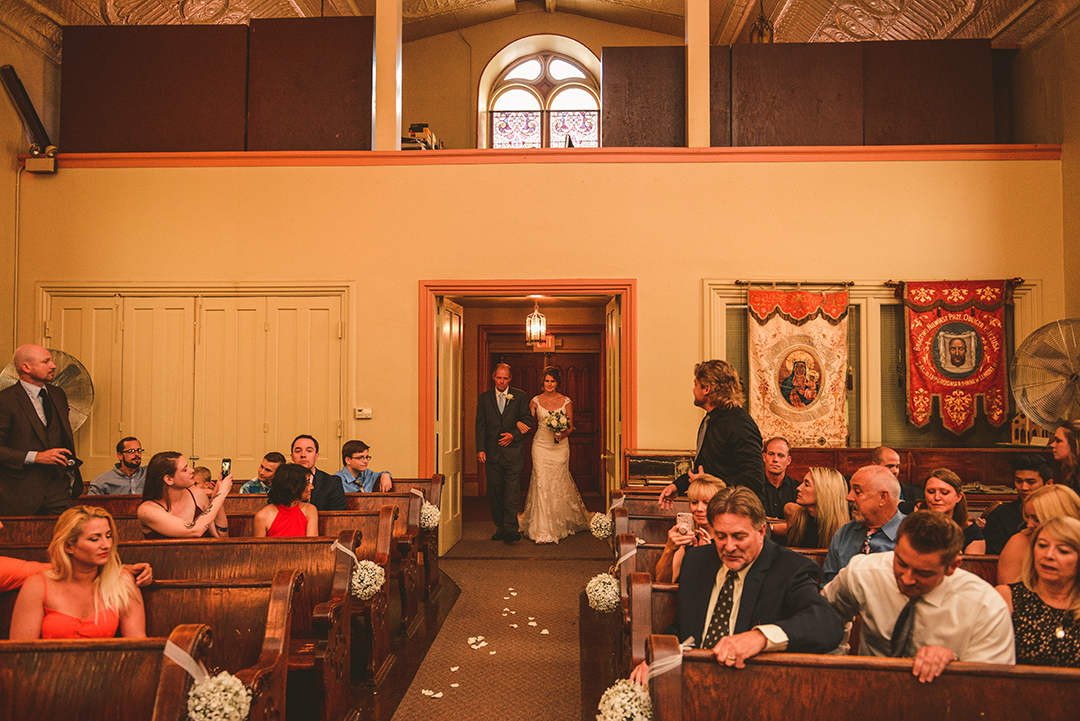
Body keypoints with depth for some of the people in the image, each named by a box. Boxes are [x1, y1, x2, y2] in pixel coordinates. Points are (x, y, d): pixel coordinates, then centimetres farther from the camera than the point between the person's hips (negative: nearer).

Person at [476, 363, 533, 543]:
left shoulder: (519, 396, 4)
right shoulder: (484, 398, 8)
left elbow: (527, 420, 4)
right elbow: (480, 425, 6)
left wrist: (513, 435, -10)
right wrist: (480, 449, -3)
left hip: (513, 452, -2)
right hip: (492, 452, 2)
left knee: (512, 492, -8)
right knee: (495, 493, 7)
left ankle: (510, 529, -9)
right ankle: (499, 527, 17)